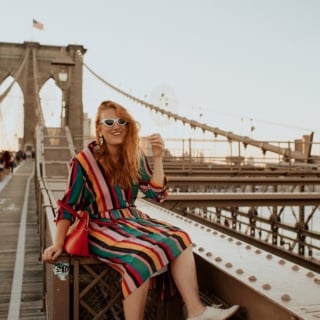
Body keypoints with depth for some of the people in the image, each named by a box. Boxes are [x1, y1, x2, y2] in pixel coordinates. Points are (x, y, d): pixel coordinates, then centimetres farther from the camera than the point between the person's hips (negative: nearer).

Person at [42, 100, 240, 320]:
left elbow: (157, 194, 1)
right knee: (141, 255, -34)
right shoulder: (84, 161, -9)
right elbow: (69, 205, -5)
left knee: (179, 239, -20)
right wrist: (58, 244, -8)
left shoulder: (135, 158, 4)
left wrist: (158, 158, -9)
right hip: (102, 226, -5)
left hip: (133, 220, 6)